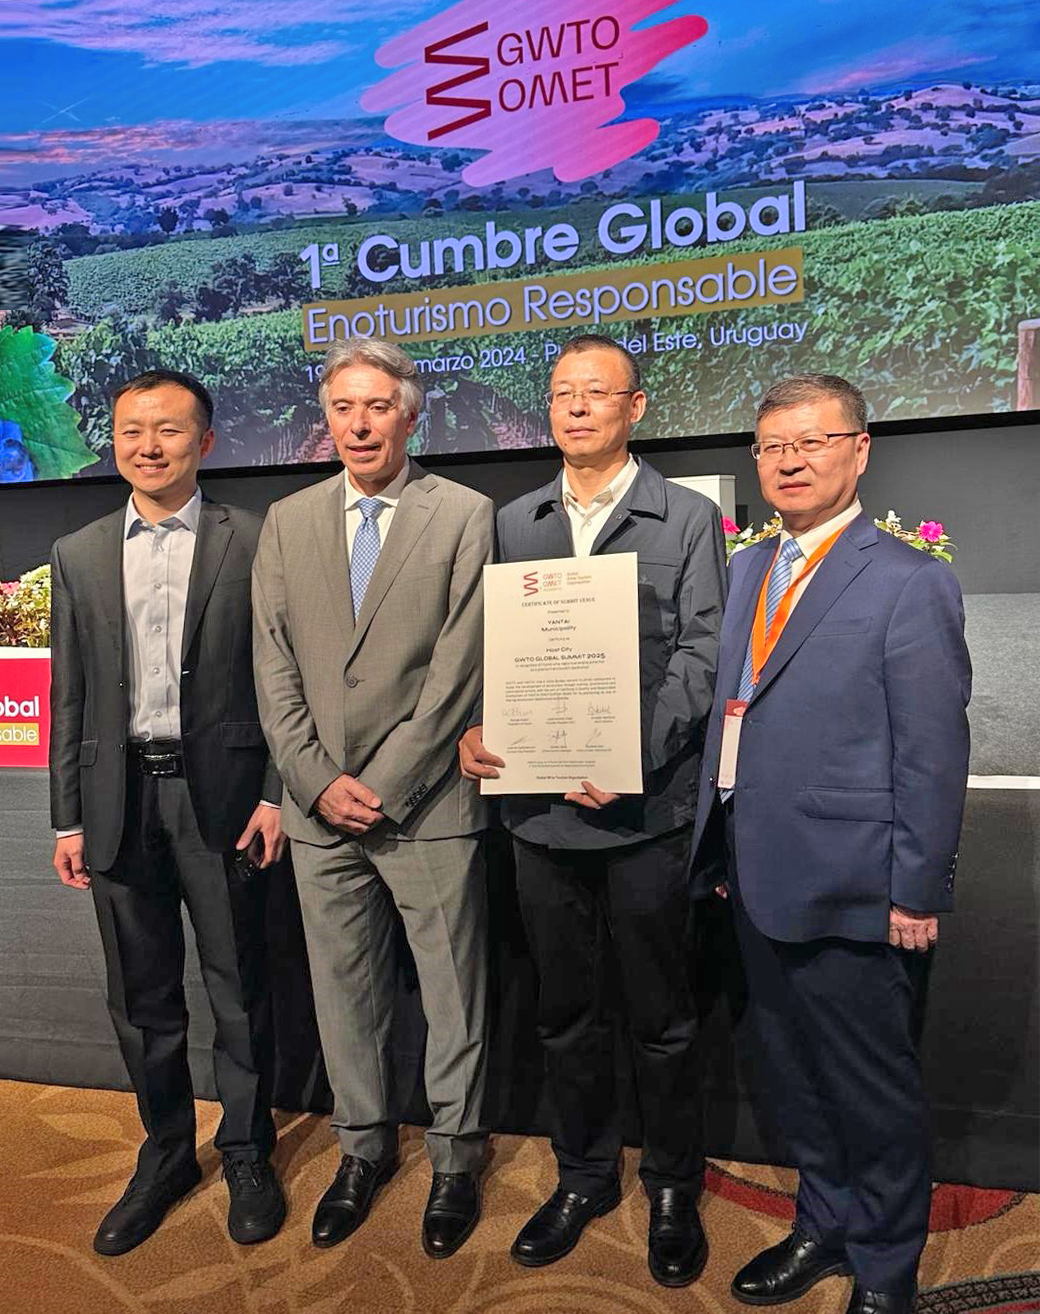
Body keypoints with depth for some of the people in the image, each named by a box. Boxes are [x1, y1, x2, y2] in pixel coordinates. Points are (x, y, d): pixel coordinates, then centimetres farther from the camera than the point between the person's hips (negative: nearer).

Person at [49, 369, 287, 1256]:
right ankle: (165, 1153, 36)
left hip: (220, 794, -3)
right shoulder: (78, 556, 8)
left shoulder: (255, 542, -3)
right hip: (120, 799, 4)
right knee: (141, 998, 15)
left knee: (239, 990, 10)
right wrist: (69, 818, 6)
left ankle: (247, 1153, 31)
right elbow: (70, 697, 8)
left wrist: (277, 794, -8)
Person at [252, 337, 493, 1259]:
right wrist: (319, 782, -5)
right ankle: (364, 1146, 36)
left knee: (452, 992, 9)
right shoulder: (287, 523, 9)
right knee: (344, 990, 16)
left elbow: (459, 670, -9)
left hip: (427, 804, -3)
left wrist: (383, 786, -12)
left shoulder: (464, 516, -3)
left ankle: (455, 1156, 30)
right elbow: (275, 669, 5)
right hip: (319, 806, 4)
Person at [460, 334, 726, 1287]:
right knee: (566, 1011, 17)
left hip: (644, 808, -3)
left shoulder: (688, 520, 0)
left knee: (661, 1017, 12)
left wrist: (632, 755, -19)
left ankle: (674, 1189, 34)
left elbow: (698, 659, -7)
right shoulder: (512, 524, 11)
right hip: (541, 806, 4)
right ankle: (584, 1177, 38)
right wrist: (473, 728, -9)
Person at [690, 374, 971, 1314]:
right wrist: (722, 842, 13)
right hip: (760, 879, 7)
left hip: (848, 890, -7)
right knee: (793, 1075, 22)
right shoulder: (749, 570, 10)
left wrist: (917, 895, -13)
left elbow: (934, 754, -13)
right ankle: (824, 1226, 44)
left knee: (872, 1091, 12)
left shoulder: (909, 582, -11)